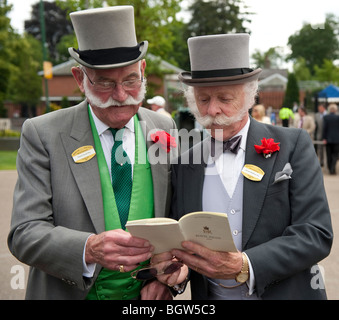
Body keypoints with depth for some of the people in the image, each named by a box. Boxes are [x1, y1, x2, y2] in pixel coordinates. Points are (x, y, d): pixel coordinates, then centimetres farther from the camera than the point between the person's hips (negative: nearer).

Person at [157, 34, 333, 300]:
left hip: (287, 292, -2)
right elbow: (177, 238, 4)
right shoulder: (185, 164, 0)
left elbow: (316, 234, -15)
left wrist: (244, 266, -28)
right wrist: (167, 267, -19)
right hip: (209, 297, 3)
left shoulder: (293, 146, -8)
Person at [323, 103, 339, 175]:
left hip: (328, 139, 1)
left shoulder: (325, 117, -4)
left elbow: (324, 128, -6)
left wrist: (324, 138, -3)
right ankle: (332, 169, -11)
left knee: (329, 155, 10)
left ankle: (330, 169, 15)